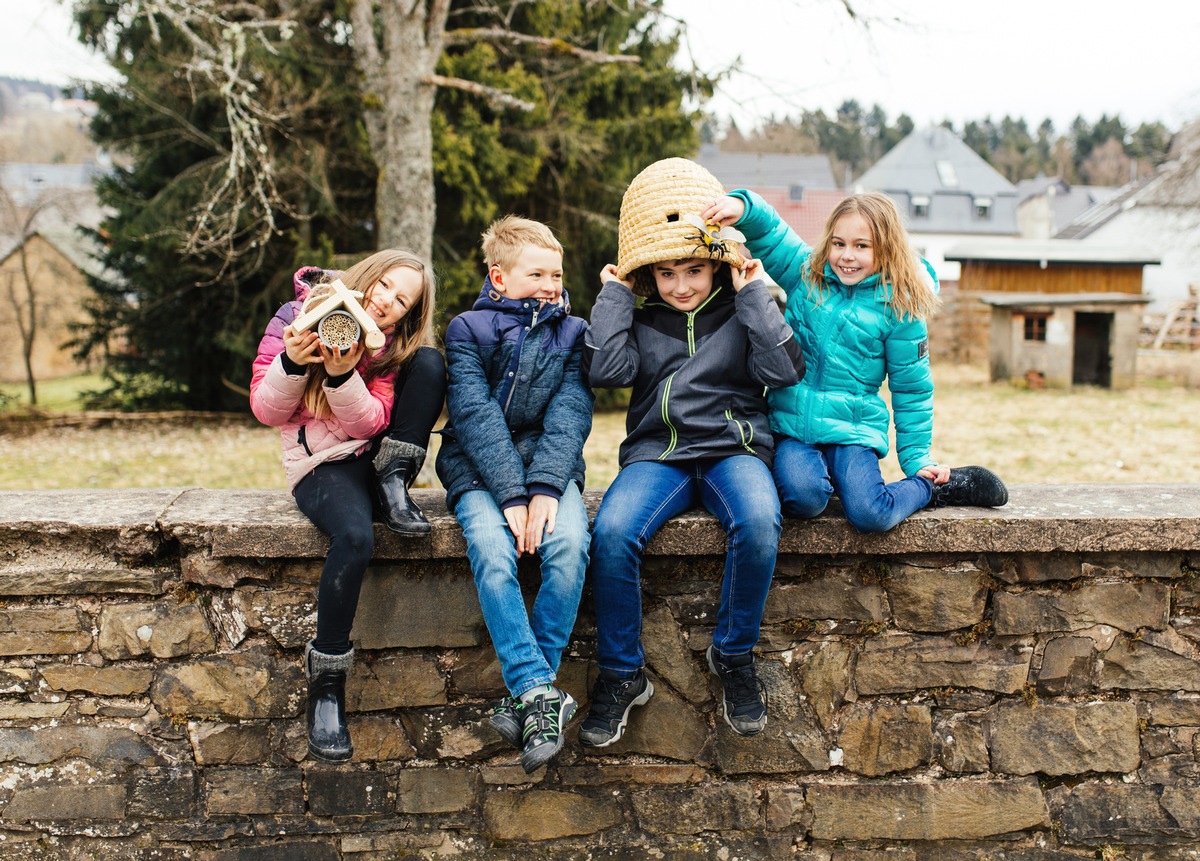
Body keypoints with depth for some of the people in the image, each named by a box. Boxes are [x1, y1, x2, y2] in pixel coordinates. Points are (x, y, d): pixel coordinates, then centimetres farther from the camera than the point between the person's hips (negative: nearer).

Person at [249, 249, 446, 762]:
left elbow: (371, 423, -9)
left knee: (430, 362, -17)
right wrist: (292, 363, -23)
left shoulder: (396, 344, 4)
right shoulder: (296, 317, -3)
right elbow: (266, 411, -4)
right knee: (355, 537, -37)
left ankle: (392, 486, -14)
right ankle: (325, 683, -25)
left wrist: (342, 376, -27)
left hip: (375, 453, 4)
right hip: (321, 463, -3)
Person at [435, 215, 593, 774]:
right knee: (491, 551, -31)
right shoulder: (468, 330, 4)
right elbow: (475, 414, -8)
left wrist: (544, 489, -20)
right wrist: (511, 495, -21)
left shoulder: (571, 333, 10)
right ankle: (540, 691, -29)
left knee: (569, 544, -29)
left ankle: (525, 694, -21)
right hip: (480, 468, -1)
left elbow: (569, 414, -3)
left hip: (550, 462, 1)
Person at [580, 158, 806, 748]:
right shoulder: (640, 313, 10)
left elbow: (784, 371, -7)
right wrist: (615, 295, -1)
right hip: (657, 453, 1)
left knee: (758, 523, -35)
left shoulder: (741, 306, 8)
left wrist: (752, 294, -5)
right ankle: (621, 674, -11)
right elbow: (608, 370, -8)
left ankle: (734, 656, -11)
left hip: (733, 448, -1)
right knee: (612, 532, -30)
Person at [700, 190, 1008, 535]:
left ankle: (933, 488, 7)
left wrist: (917, 458, 5)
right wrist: (742, 206, -28)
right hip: (791, 424, 1)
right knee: (803, 498, -28)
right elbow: (767, 231, -4)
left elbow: (911, 390, 4)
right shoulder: (806, 274, 4)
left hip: (854, 429, -1)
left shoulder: (899, 307, -2)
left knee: (869, 515, -23)